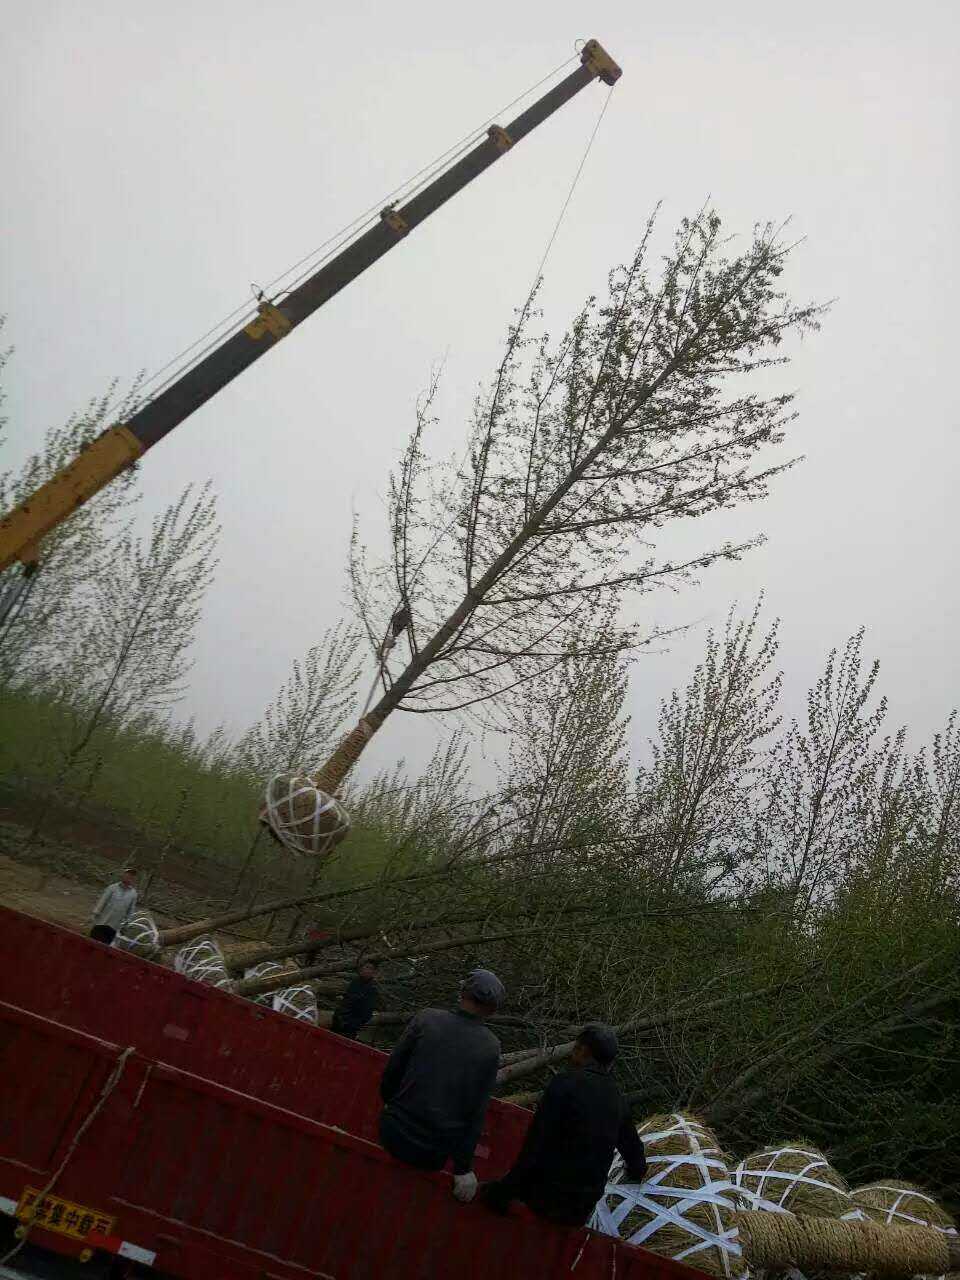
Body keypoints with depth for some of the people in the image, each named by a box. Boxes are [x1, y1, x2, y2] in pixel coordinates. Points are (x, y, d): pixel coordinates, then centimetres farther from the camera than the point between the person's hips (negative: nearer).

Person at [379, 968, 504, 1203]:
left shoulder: (427, 1019, -13)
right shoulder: (491, 1048, -10)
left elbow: (393, 1068, -4)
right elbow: (477, 1113, -8)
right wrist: (463, 1168, 1)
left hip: (394, 1138, 0)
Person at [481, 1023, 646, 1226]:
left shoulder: (565, 1082, -15)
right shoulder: (617, 1097, 5)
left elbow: (536, 1143, -19)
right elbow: (631, 1145, 23)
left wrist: (503, 1192, -10)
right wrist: (637, 1170, 47)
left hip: (547, 1198, -6)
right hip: (581, 1212, 6)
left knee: (489, 1193, 13)